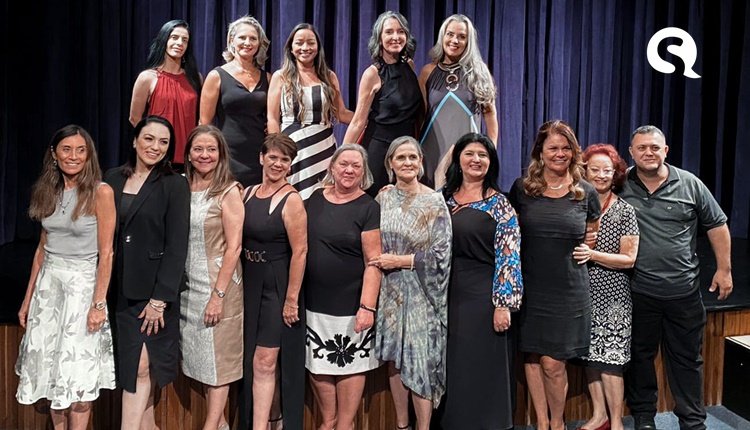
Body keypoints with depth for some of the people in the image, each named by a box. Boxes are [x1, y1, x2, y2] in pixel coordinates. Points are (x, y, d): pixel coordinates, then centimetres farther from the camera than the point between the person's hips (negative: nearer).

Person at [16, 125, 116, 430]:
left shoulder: (101, 192, -12)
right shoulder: (50, 191, 6)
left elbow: (106, 253, -12)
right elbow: (42, 248, 11)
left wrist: (98, 304, -16)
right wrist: (28, 298, 12)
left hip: (82, 283, -6)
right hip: (48, 282, 6)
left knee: (76, 374, 2)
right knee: (51, 368, 12)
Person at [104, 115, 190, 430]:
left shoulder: (175, 185, -6)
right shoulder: (113, 179, 7)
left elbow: (176, 247, -10)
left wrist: (160, 299, -15)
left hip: (155, 288, -4)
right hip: (121, 289, 5)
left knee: (141, 366, -5)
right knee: (134, 365, 12)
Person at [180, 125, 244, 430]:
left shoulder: (228, 191, -9)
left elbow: (233, 247, -13)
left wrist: (218, 294, -16)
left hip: (217, 283, -6)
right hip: (187, 285, 6)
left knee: (218, 358, 3)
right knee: (199, 356, 13)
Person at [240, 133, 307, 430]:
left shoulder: (291, 200, -13)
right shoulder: (247, 193, 7)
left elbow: (300, 252, -16)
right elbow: (239, 240, 13)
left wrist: (291, 299, -17)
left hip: (279, 286, -7)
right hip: (250, 285, 7)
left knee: (264, 362, -5)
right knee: (251, 362, 14)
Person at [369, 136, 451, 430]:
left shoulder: (434, 202, -7)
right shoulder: (382, 199, 4)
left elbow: (441, 254, -10)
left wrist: (400, 260, -14)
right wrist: (384, 263, -1)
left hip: (421, 293, -4)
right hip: (389, 291, 4)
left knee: (421, 361, -1)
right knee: (395, 359, 11)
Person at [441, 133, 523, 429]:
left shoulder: (498, 203, -4)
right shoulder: (444, 197, 8)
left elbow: (508, 256, -9)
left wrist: (503, 303, -15)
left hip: (484, 296, -4)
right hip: (448, 294, 4)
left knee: (482, 368, 2)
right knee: (453, 367, 12)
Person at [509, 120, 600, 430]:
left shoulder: (586, 193, 2)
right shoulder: (521, 188, 1)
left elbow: (593, 236, 18)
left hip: (568, 291, -1)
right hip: (529, 287, 1)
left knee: (553, 364, -1)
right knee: (531, 357, 8)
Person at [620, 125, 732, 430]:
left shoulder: (690, 185, -1)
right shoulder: (621, 186, -3)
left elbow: (717, 226, 6)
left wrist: (724, 269, 5)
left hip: (683, 291, 1)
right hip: (638, 291, 0)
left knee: (687, 358, 12)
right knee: (640, 355, 12)